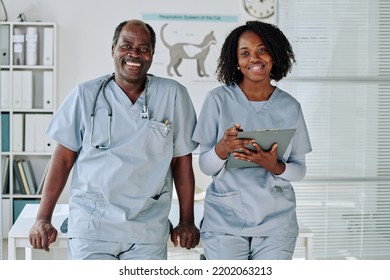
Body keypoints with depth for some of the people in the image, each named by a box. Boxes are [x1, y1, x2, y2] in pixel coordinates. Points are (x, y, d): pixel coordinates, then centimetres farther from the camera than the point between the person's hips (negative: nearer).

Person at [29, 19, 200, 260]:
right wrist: (43, 218, 0)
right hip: (91, 228, 0)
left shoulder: (174, 95, 1)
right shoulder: (86, 95, 2)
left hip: (149, 229, 1)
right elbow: (64, 158, 4)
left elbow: (182, 161, 5)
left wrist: (187, 221, 5)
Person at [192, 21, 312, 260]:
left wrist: (275, 166, -17)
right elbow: (205, 166, -2)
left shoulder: (290, 107, 0)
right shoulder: (219, 99, -5)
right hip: (225, 220, -1)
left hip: (276, 222, 2)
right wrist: (222, 148, -24)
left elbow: (300, 170, 5)